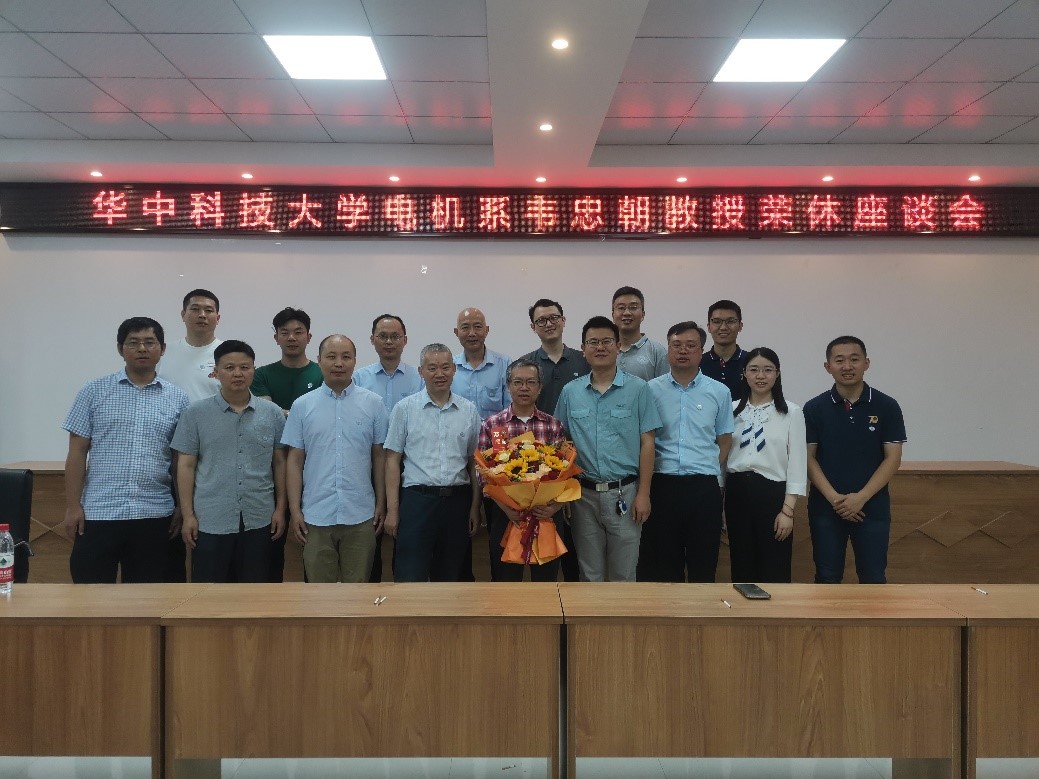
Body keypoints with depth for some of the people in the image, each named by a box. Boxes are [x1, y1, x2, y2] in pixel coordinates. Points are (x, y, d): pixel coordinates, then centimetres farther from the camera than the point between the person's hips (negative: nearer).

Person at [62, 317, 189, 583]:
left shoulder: (177, 398, 5)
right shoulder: (94, 391, 3)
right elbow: (77, 452, 2)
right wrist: (73, 505, -3)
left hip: (154, 515, 1)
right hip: (98, 512, -1)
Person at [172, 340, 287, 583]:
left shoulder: (272, 413, 4)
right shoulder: (196, 413, 0)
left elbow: (279, 463, 8)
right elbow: (186, 466, 0)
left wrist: (280, 509, 4)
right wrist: (187, 515, -4)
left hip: (259, 521, 1)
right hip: (210, 522, -1)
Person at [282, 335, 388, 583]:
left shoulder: (373, 404, 2)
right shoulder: (302, 405, 3)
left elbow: (379, 456, 5)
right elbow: (294, 460, 3)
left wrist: (381, 503, 3)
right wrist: (294, 510, -1)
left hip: (360, 516, 0)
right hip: (315, 516, 0)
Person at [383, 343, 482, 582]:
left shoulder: (469, 411, 7)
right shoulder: (405, 408, 0)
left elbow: (474, 462, 10)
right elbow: (393, 460, 0)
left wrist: (475, 506, 6)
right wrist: (392, 509, -5)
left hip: (457, 500, 3)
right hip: (417, 499, -2)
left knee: (450, 576, 13)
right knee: (410, 578, -3)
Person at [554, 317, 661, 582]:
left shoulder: (637, 389, -2)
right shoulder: (570, 392, 5)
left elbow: (647, 443, -3)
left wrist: (643, 494, -8)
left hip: (624, 493, -2)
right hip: (584, 493, 2)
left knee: (623, 575, 7)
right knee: (589, 575, 13)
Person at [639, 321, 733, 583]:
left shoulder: (719, 392, 5)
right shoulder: (651, 390, 3)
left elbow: (724, 441, 12)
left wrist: (710, 471, 3)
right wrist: (646, 481, 1)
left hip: (704, 487, 1)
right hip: (662, 484, 0)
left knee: (704, 563, 8)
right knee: (662, 563, 8)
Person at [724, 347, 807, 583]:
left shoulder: (791, 412, -2)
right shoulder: (733, 410, 7)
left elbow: (797, 464, -5)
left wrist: (788, 510, -10)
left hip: (772, 493, -3)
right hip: (737, 492, 3)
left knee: (774, 570, 2)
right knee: (741, 568, 11)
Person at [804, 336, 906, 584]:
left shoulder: (886, 406, -1)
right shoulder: (814, 408, 0)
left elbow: (893, 458, -3)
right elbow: (808, 458, -1)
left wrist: (861, 497, -13)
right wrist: (834, 497, -13)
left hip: (872, 508, 0)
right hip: (825, 508, 0)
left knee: (873, 580, 6)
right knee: (827, 578, 7)